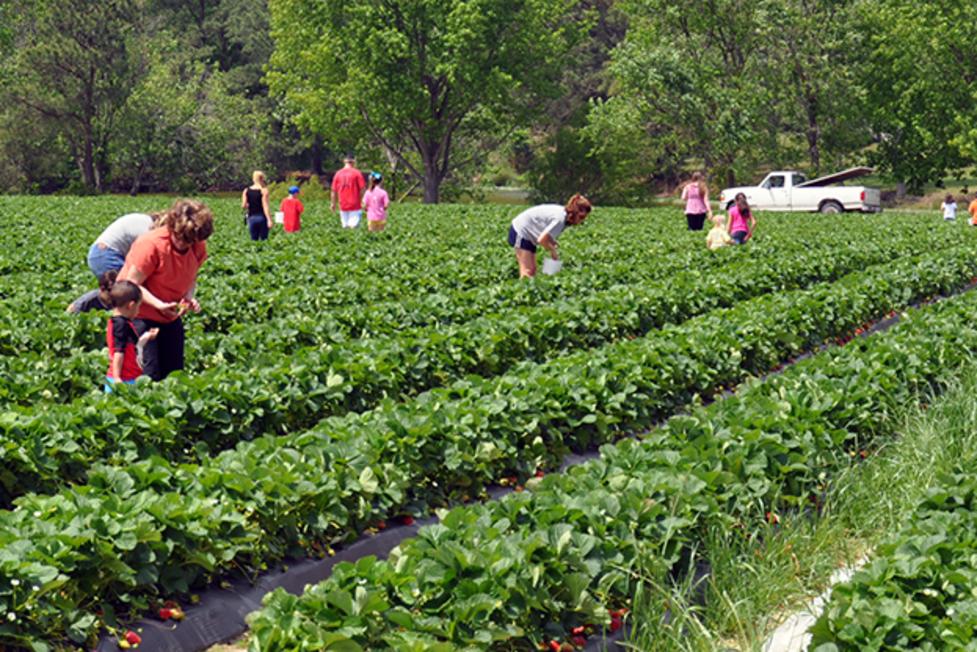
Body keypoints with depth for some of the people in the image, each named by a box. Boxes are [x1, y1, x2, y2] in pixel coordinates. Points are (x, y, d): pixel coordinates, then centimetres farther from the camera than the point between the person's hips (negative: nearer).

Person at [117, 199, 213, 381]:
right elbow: (132, 284, -21)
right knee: (150, 374, -12)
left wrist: (189, 297, -14)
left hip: (170, 316, 6)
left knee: (174, 371, 8)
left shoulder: (198, 247, -6)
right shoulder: (151, 244, -25)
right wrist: (159, 304, -34)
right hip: (140, 314, -6)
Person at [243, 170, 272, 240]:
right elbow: (265, 206, -14)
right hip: (262, 217, -4)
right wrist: (269, 220, -14)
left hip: (251, 218, 4)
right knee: (264, 239, 3)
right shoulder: (264, 190, -8)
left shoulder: (246, 191, 4)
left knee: (254, 239, 9)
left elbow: (243, 206, -2)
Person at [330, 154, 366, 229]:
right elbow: (362, 189, -8)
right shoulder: (357, 173, -5)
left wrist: (333, 204, 15)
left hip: (343, 206, 4)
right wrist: (363, 202, 1)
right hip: (355, 206, -4)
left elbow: (333, 190, 6)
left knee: (345, 226, 10)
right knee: (354, 226, -8)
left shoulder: (338, 174, 4)